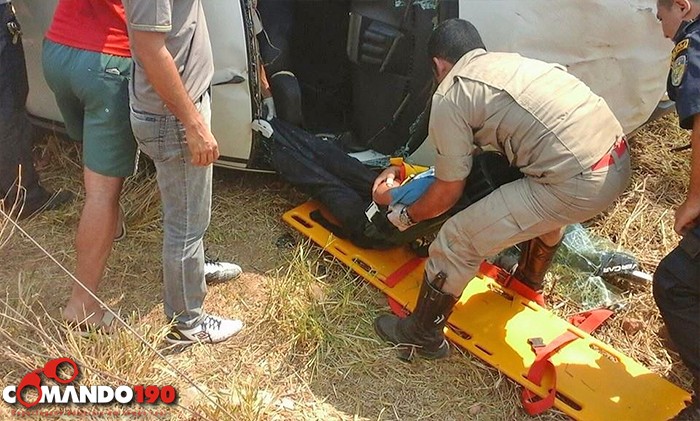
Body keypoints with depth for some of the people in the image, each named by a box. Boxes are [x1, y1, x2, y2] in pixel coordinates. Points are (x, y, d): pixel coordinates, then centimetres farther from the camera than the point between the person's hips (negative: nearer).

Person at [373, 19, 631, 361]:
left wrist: (404, 217, 24)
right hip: (619, 157, 9)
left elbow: (448, 193, 5)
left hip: (577, 183, -9)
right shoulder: (509, 61, 24)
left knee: (458, 240, 3)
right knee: (545, 211, 39)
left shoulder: (449, 98, 0)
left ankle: (423, 335, 22)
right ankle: (528, 284, 61)